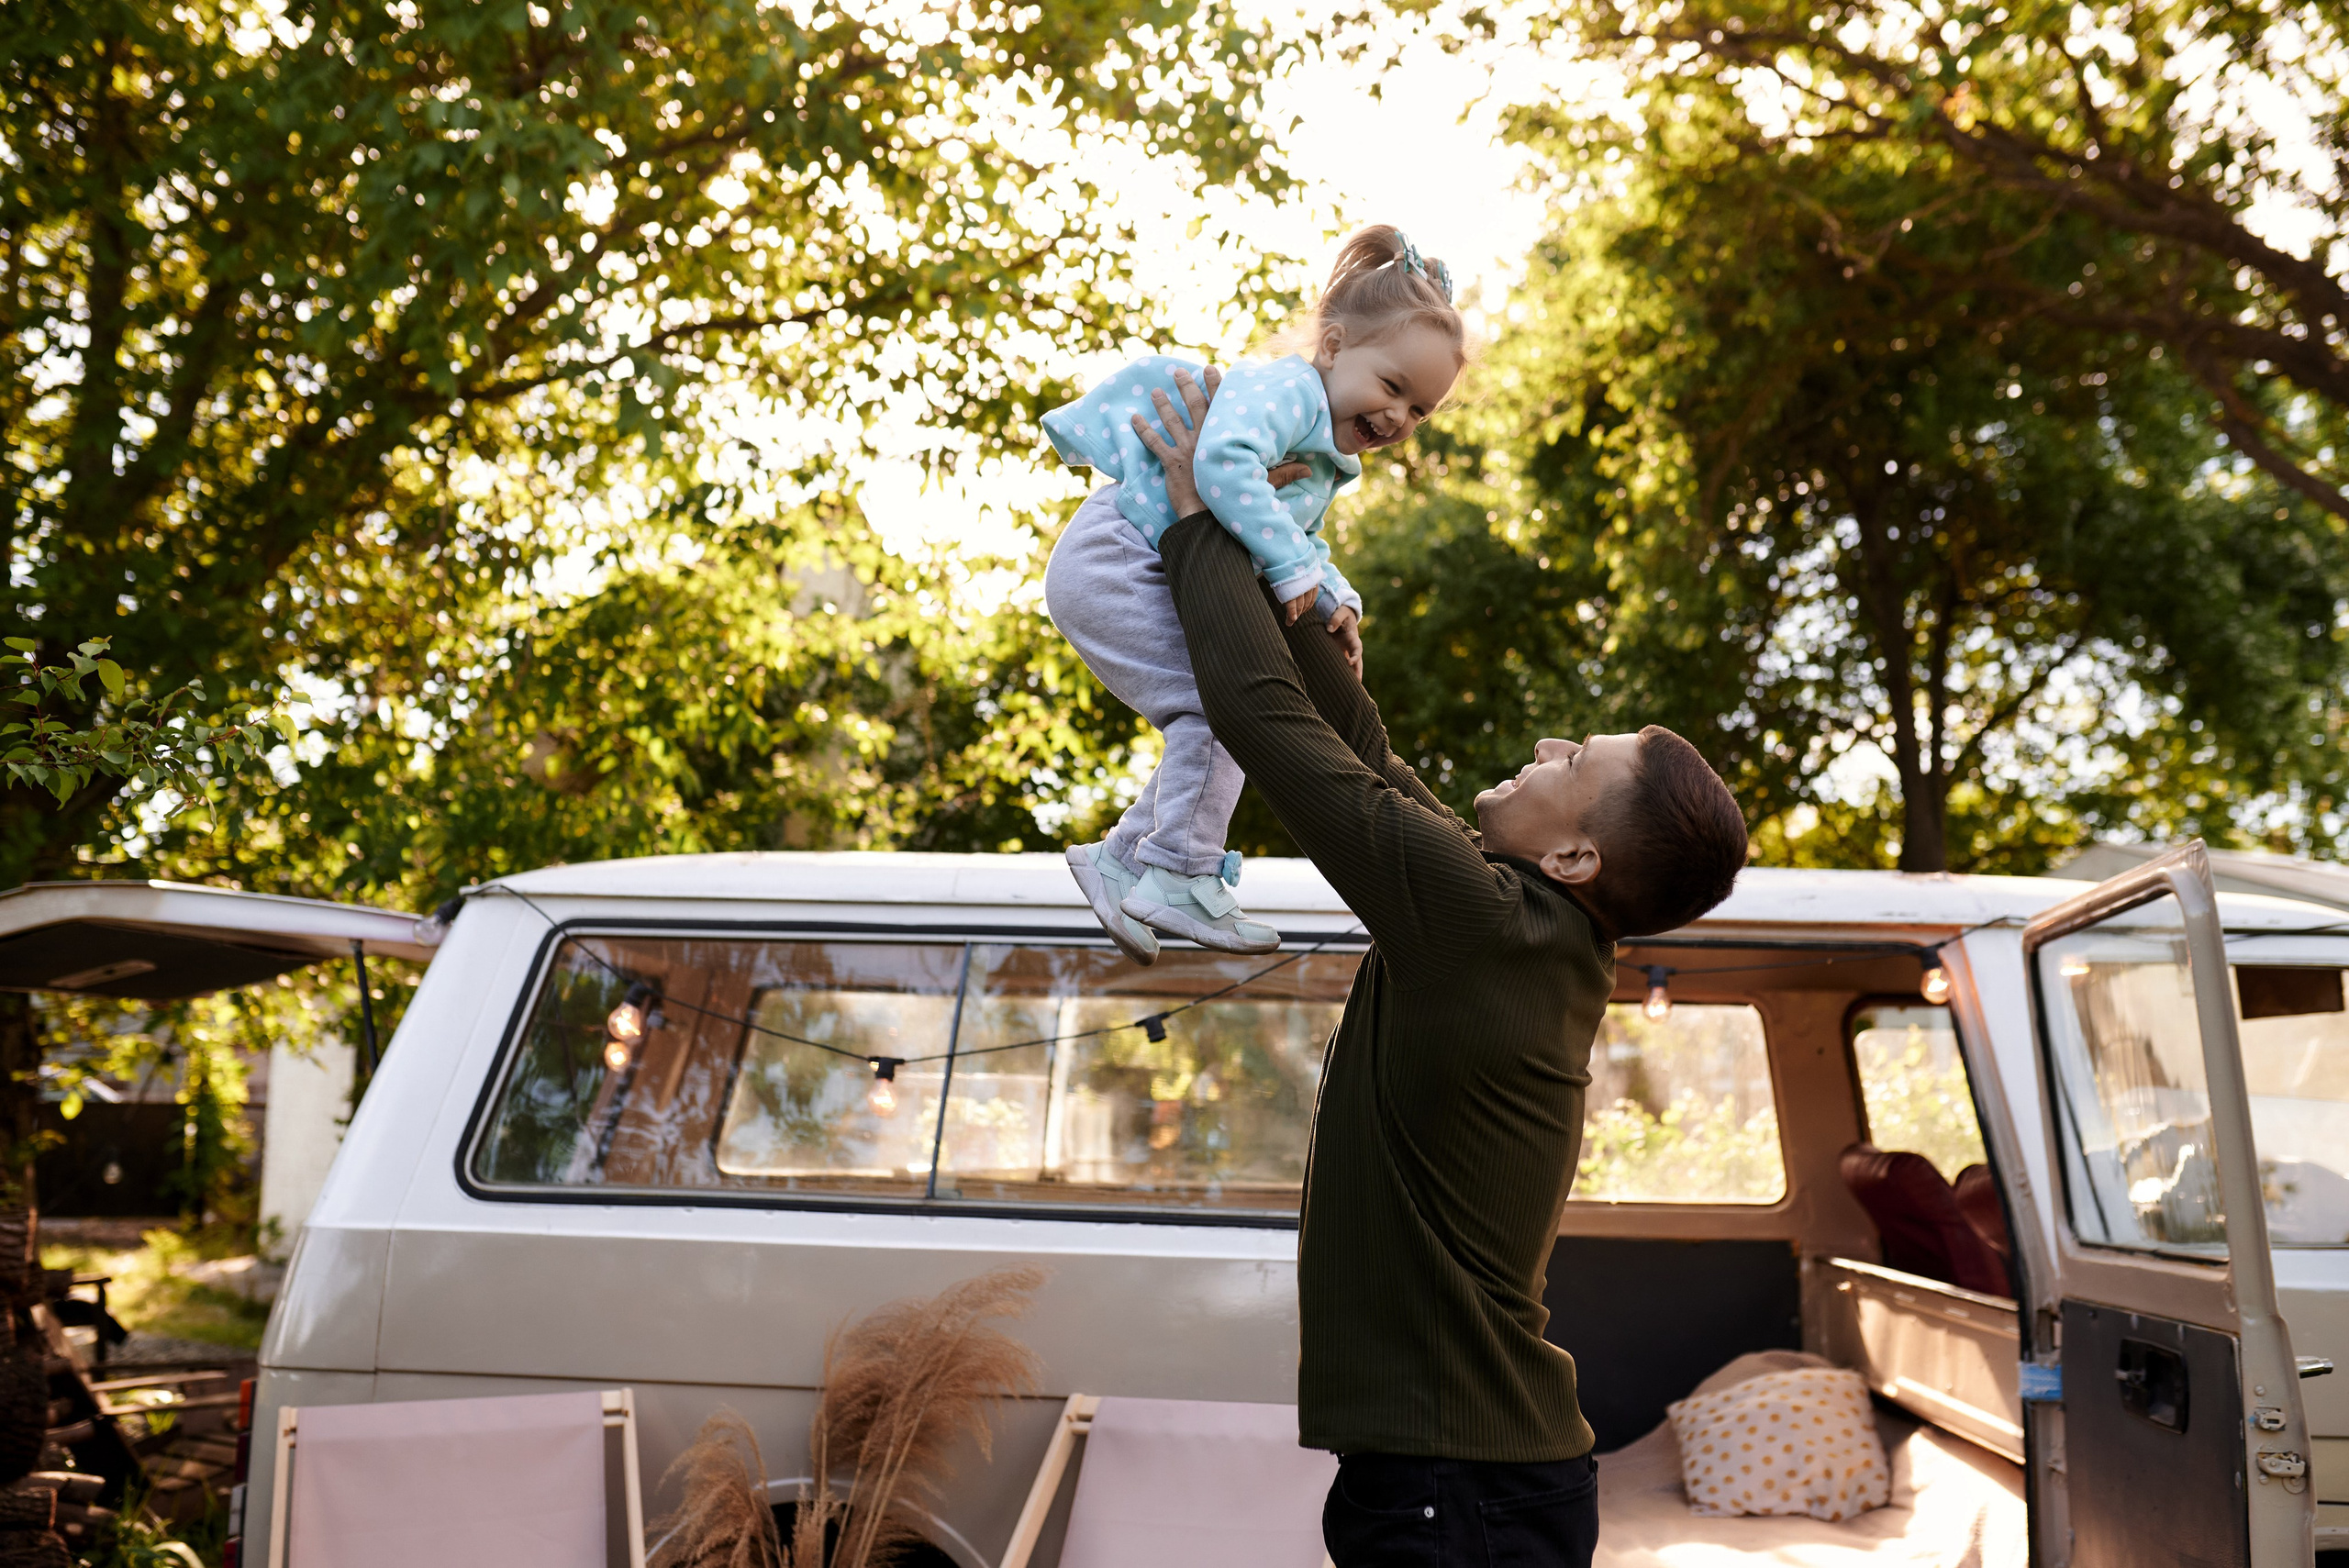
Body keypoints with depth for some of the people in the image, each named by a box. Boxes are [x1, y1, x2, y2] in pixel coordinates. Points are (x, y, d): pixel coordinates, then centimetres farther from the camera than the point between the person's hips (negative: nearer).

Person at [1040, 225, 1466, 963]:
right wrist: (1291, 566, -33)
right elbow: (1223, 458, -37)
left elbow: (1307, 548, 19)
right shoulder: (1281, 390, -18)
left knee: (1211, 725, 13)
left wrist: (1335, 602, -3)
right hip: (1112, 563, -11)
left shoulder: (1325, 465, 16)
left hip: (1155, 588, 11)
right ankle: (1180, 879, -14)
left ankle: (1120, 858, 22)